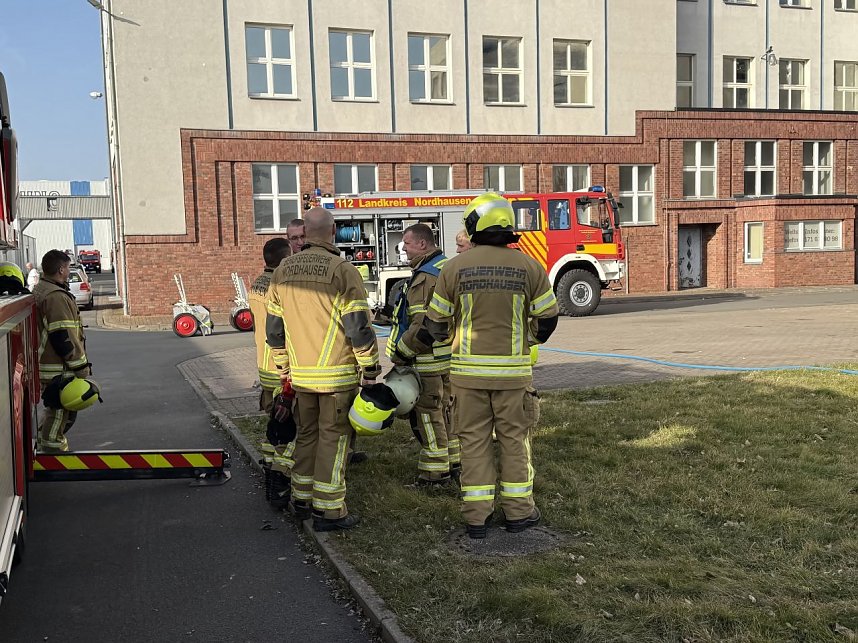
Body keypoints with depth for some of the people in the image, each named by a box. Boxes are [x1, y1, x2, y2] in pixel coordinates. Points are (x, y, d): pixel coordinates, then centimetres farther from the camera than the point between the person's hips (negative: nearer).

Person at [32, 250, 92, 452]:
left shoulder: (39, 290, 13)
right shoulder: (57, 297, -21)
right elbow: (64, 338, -23)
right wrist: (80, 366, -15)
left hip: (46, 364, 11)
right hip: (59, 369, -11)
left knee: (54, 412, 23)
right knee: (60, 414, -1)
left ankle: (43, 446, 34)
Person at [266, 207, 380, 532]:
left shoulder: (282, 271, 7)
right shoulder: (342, 270, -12)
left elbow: (274, 328, 12)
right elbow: (359, 326, -15)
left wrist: (285, 369, 22)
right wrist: (370, 370, -6)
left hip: (301, 374, 6)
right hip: (338, 374, -5)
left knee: (307, 434, 19)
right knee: (333, 437, 3)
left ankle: (302, 499, 28)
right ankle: (328, 510, 7)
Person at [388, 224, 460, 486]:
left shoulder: (425, 278, -20)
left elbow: (423, 326, -25)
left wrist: (400, 353, -15)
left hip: (428, 359, -10)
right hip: (449, 355, 10)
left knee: (427, 412, -1)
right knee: (445, 408, 18)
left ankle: (435, 470, 6)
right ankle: (453, 462, 28)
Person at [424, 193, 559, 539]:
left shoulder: (455, 267, -4)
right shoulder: (528, 267, -2)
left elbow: (436, 322, 2)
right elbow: (548, 316, 5)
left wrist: (439, 335, 26)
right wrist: (532, 338, 26)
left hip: (468, 369, 0)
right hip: (513, 370, 0)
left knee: (474, 441, 8)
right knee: (514, 439, 12)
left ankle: (476, 517, 13)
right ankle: (518, 511, 20)